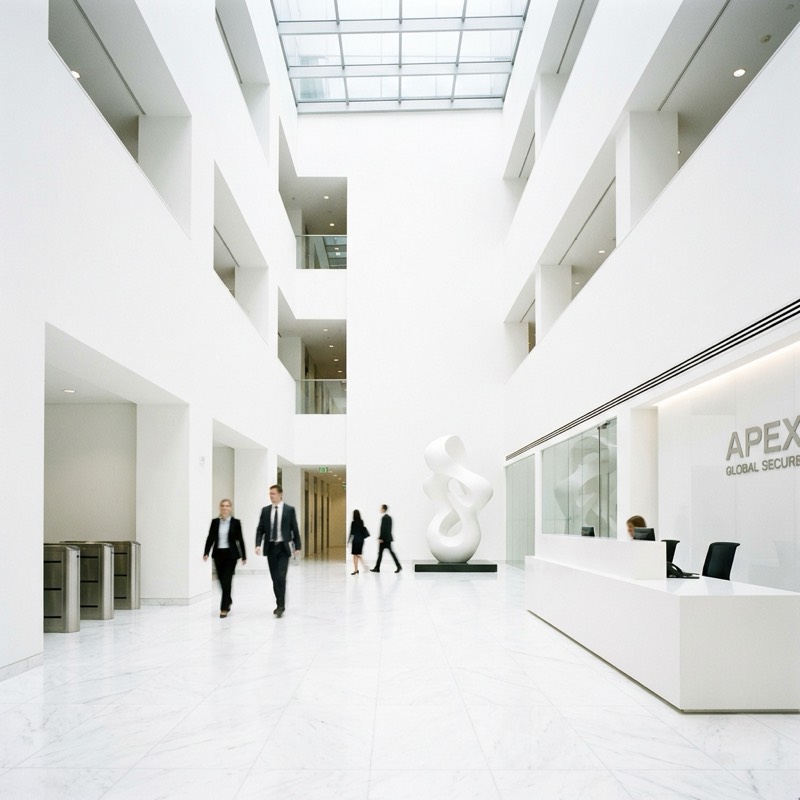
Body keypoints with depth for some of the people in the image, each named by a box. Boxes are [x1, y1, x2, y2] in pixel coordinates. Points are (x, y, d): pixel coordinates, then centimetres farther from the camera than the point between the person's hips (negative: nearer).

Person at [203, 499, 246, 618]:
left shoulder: (235, 522, -2)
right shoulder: (215, 522, 4)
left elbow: (240, 539, 1)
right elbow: (210, 538, 2)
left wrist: (244, 556, 3)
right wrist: (206, 553, -10)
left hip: (231, 554, -3)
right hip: (218, 554, 3)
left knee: (227, 580, -7)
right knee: (222, 580, 10)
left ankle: (224, 608, -2)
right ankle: (228, 600, 36)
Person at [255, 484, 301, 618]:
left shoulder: (289, 509, -1)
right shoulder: (265, 510, 6)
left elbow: (295, 529, 1)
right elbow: (260, 529, 5)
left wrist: (297, 546, -1)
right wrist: (258, 544, -9)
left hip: (283, 547, -3)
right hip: (270, 547, 3)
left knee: (281, 577, -13)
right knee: (274, 578, 8)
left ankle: (280, 605, -9)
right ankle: (280, 604, 19)